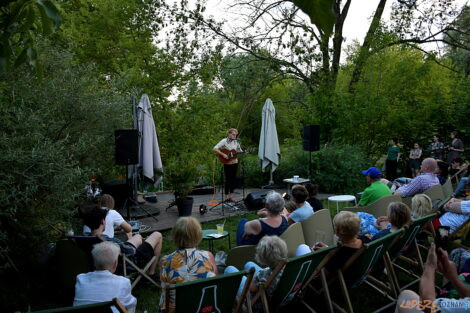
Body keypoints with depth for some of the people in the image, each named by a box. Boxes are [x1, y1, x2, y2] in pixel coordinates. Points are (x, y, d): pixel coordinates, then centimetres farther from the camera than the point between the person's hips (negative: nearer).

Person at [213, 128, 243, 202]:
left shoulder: (236, 142, 7)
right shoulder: (224, 141, -9)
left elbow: (240, 150, 16)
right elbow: (215, 149, -16)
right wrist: (223, 154, -22)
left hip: (235, 163, 6)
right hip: (227, 163, -5)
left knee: (233, 179, 8)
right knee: (228, 180, -4)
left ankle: (230, 196, 18)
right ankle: (226, 197, 6)